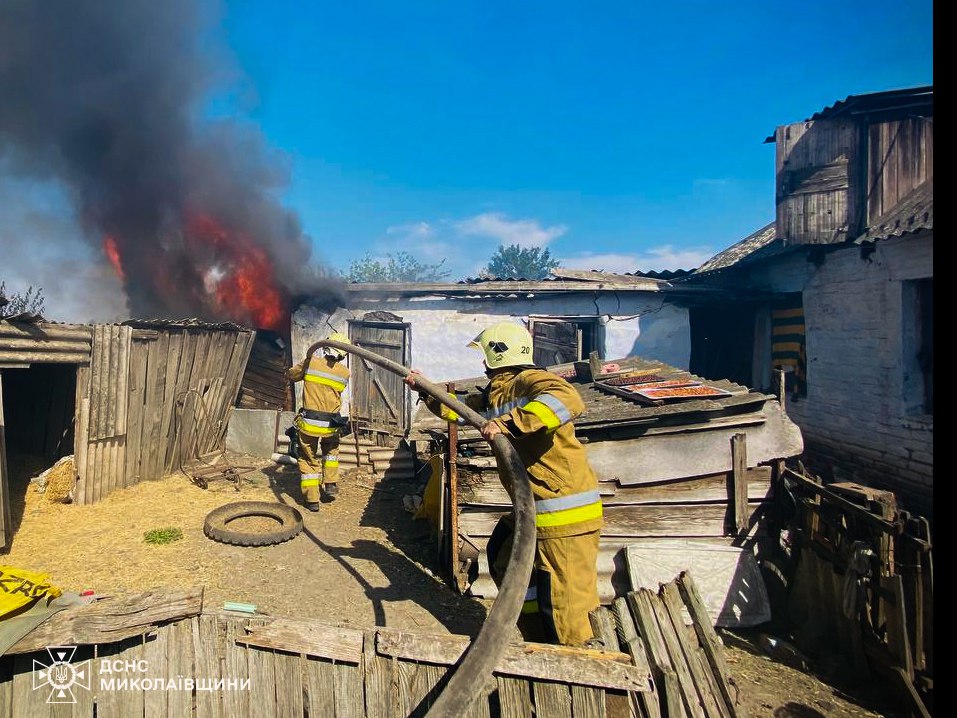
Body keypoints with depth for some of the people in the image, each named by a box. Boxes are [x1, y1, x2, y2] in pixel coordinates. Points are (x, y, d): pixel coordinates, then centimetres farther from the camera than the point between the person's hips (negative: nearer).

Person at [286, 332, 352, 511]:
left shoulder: (311, 362, -5)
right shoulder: (344, 373, -2)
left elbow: (290, 375, 9)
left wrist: (304, 367, 27)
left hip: (309, 423, -1)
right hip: (331, 425, 2)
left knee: (308, 460, 13)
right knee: (331, 451, 31)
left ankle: (312, 499, 14)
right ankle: (331, 484, 26)